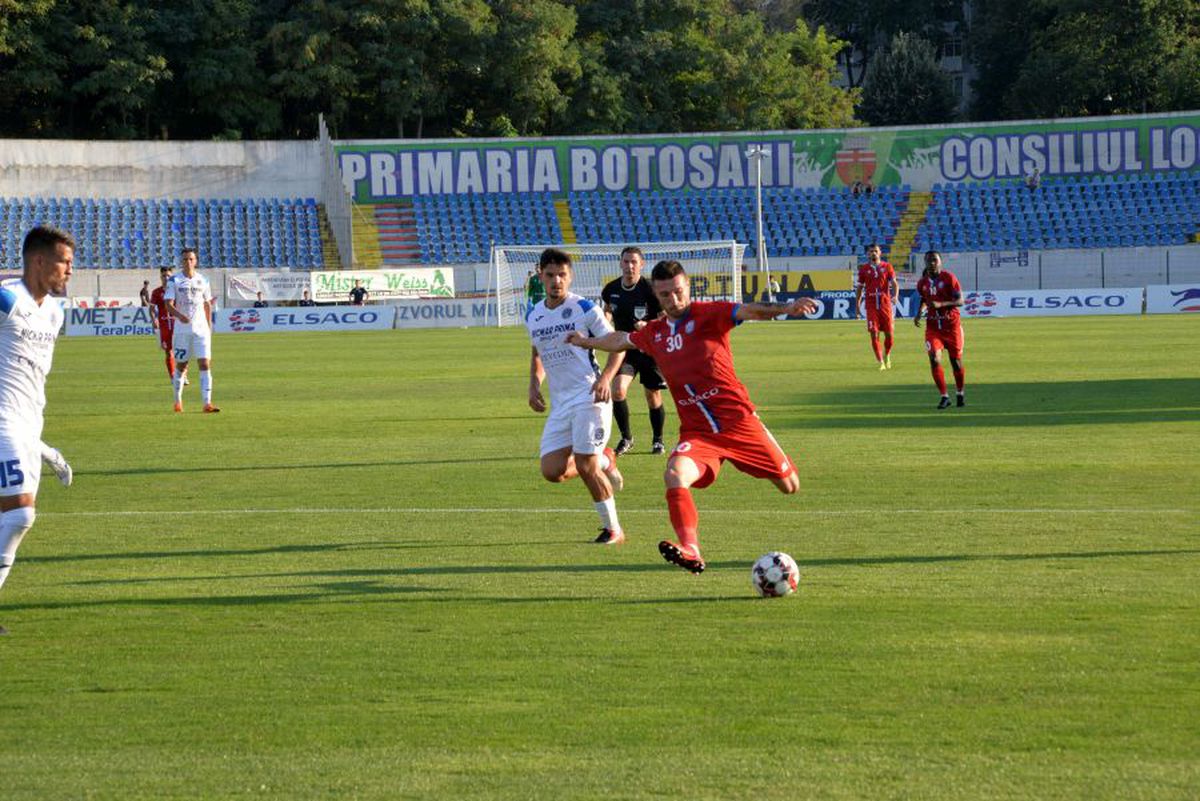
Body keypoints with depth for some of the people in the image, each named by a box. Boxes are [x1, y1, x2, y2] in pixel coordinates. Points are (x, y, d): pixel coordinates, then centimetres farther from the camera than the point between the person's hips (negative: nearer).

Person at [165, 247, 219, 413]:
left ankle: (207, 403, -15)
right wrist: (180, 315, -29)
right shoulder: (174, 281, -1)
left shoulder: (203, 281, 8)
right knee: (181, 365, 7)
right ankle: (178, 401, 25)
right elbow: (169, 305, -9)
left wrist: (209, 328, 12)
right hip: (182, 329, -1)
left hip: (201, 329, 1)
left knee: (205, 364, -10)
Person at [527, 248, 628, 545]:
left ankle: (613, 528, 5)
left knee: (586, 465, -13)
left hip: (589, 396, -6)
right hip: (559, 403, 6)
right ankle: (604, 461, 23)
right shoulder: (533, 316, 11)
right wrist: (534, 386, 10)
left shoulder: (584, 308, -6)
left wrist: (605, 378, -19)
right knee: (552, 471, -6)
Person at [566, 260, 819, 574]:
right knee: (675, 475, -29)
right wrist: (587, 342, 48)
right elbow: (622, 340, 32)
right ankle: (690, 550, -39)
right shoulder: (654, 333, 10)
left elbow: (747, 311, -25)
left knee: (789, 486, 7)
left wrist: (784, 308, -43)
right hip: (697, 431, 3)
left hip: (738, 420, -3)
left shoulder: (708, 314, -6)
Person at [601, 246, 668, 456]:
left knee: (653, 396, 6)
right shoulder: (611, 289, -1)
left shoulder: (649, 290, -15)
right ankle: (626, 437, 0)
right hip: (624, 348, 3)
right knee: (618, 390, -17)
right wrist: (606, 322, 0)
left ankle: (658, 439, 28)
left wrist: (649, 326, -27)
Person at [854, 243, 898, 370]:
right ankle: (880, 362, -1)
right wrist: (857, 303, 9)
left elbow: (894, 283, 1)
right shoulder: (864, 269, 6)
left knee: (889, 334, 1)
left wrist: (895, 296, -17)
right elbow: (859, 287, 13)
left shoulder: (887, 267, 4)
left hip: (885, 304, 0)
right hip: (871, 306, 0)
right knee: (874, 334, -8)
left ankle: (887, 356, 28)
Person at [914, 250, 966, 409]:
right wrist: (918, 314, 1)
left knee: (956, 361, 7)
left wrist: (941, 304, -27)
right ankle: (944, 396, -3)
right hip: (933, 326, 2)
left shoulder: (948, 278, -10)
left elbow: (960, 301, -13)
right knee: (934, 360, -14)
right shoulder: (922, 283, 2)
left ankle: (960, 394, 29)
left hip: (951, 325, -2)